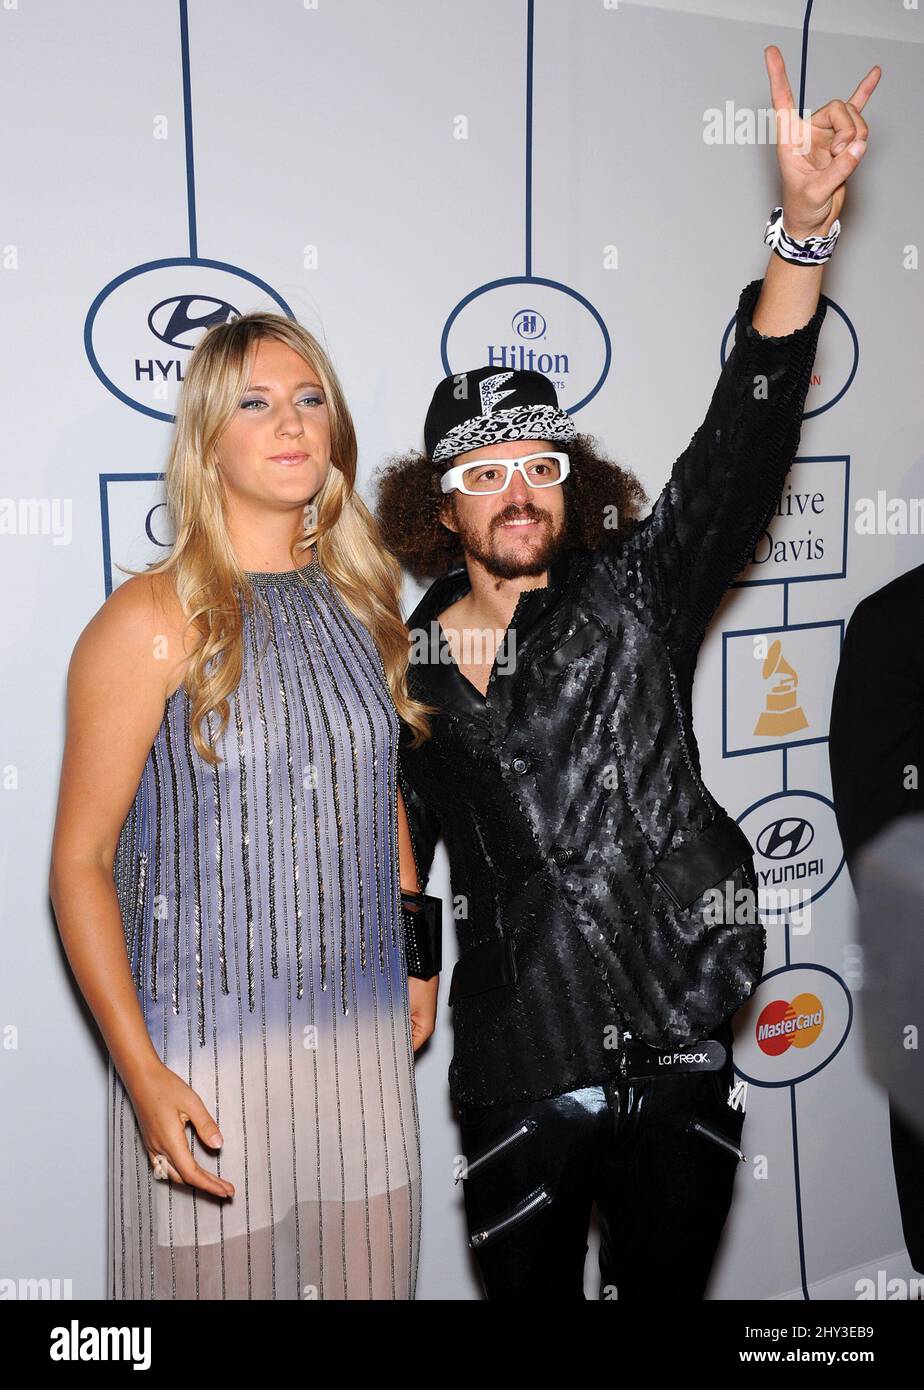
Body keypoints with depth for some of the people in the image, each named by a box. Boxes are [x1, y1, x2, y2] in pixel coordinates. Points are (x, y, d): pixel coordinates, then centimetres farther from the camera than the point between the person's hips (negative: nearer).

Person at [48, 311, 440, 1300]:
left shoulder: (360, 599, 5)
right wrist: (142, 1073, -15)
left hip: (363, 1029, 5)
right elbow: (80, 862, -10)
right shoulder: (154, 620, -11)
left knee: (371, 1277, 16)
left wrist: (417, 955, 15)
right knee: (214, 1274, 11)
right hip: (208, 1035, -4)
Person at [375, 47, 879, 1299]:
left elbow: (741, 447, -17)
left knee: (667, 1287, 19)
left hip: (680, 1067, 0)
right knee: (530, 1291, 17)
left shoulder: (633, 597, -4)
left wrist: (805, 222, -26)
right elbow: (389, 867, 9)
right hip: (518, 1088, 1)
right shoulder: (402, 670, -1)